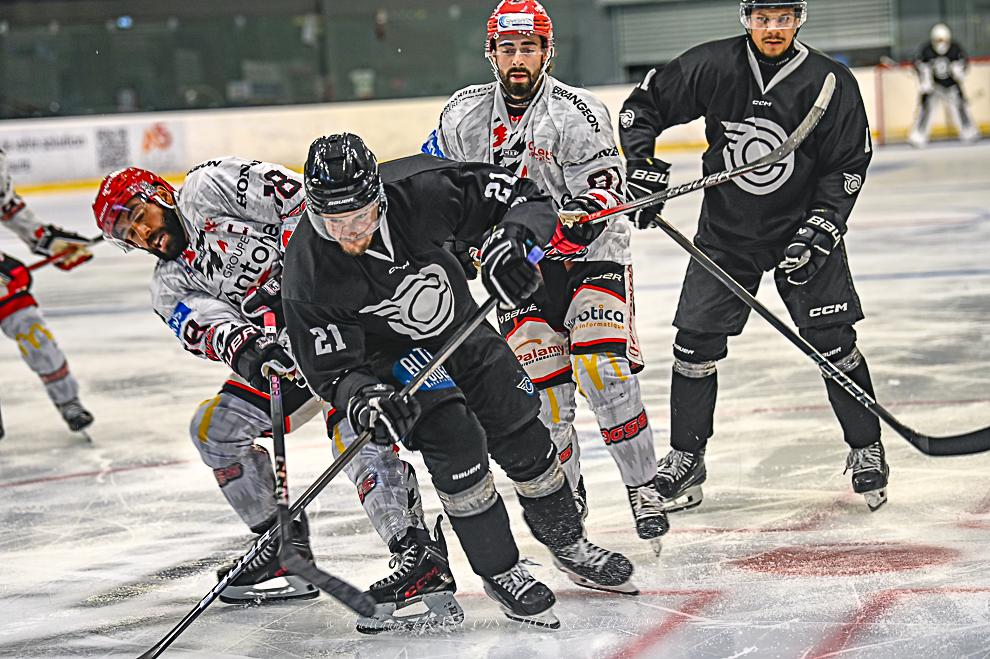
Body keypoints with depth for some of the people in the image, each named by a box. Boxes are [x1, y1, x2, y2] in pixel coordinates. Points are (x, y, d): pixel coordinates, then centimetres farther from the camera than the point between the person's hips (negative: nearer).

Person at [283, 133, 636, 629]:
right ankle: (500, 572, -3)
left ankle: (569, 547, 32)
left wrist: (512, 238, -44)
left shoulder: (420, 190, -32)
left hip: (459, 325, 3)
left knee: (522, 434, 8)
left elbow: (527, 197, -23)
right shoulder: (309, 276, -34)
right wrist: (363, 400, -46)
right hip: (390, 354, -3)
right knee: (454, 439, -21)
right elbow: (332, 369, -26)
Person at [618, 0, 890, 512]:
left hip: (802, 226, -1)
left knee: (833, 343, -5)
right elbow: (643, 105, 3)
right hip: (724, 231, 2)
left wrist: (817, 231, -17)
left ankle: (866, 451, 12)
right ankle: (685, 458, 14)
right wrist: (641, 166, -9)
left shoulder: (830, 83, -13)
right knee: (695, 342, -1)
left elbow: (847, 166, -8)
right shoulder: (711, 67, -10)